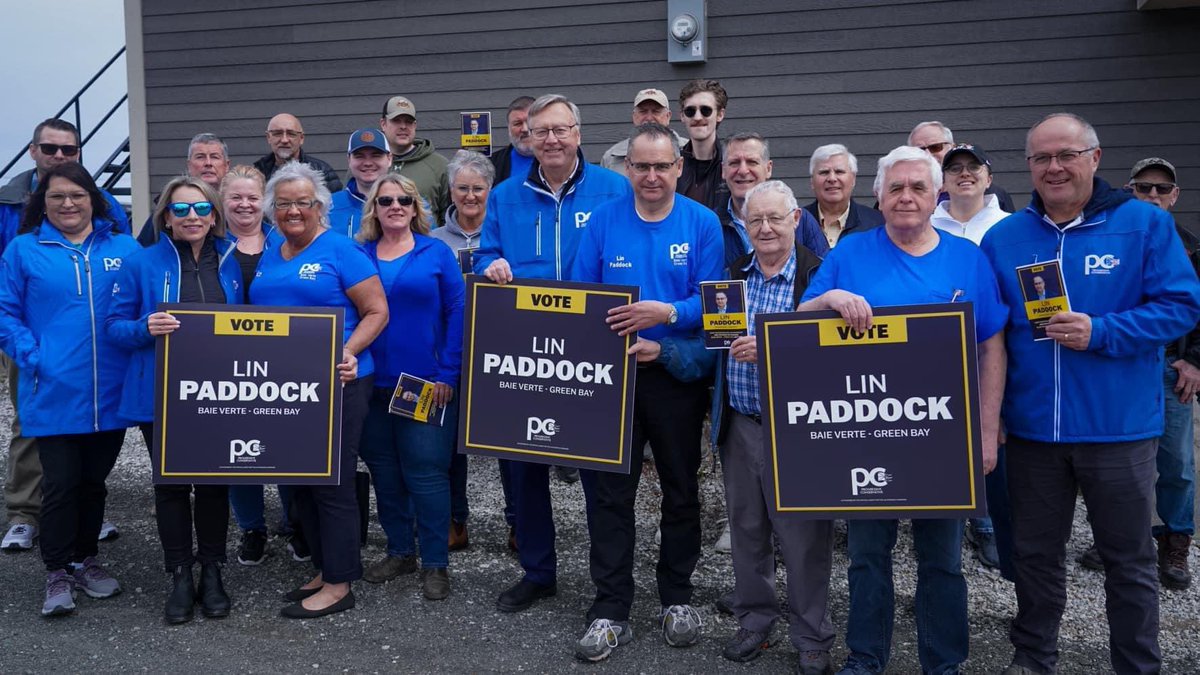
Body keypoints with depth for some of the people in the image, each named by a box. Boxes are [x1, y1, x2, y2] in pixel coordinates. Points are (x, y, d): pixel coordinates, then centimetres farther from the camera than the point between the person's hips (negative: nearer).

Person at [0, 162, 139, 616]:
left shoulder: (125, 250, 6)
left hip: (110, 395, 2)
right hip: (53, 395, -2)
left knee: (94, 480, 14)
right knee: (61, 484, 1)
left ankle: (86, 559, 31)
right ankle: (58, 573, 16)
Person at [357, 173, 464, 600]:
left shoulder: (437, 254, 1)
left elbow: (457, 313, -3)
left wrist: (448, 373, -10)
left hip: (427, 385, -3)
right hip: (374, 385, 4)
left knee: (425, 472, -2)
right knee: (384, 472, 12)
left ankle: (435, 564, 12)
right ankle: (399, 552, 29)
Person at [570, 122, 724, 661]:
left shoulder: (702, 224, -3)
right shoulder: (603, 220, 1)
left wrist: (667, 315, -25)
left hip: (678, 375, 0)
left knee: (681, 491, 12)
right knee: (609, 492, 4)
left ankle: (677, 598, 30)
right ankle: (610, 611, 15)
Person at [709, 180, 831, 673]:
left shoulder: (818, 274, -9)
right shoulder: (732, 274, 8)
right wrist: (716, 413, 4)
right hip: (739, 424, 5)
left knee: (804, 536, 5)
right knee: (746, 528, 16)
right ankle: (755, 618, 34)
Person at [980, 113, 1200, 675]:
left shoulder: (1145, 223, -3)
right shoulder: (1003, 238, 5)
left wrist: (1100, 333, -21)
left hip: (1119, 427, -2)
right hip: (1030, 428, 3)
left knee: (1128, 560, 11)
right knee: (1035, 554, 15)